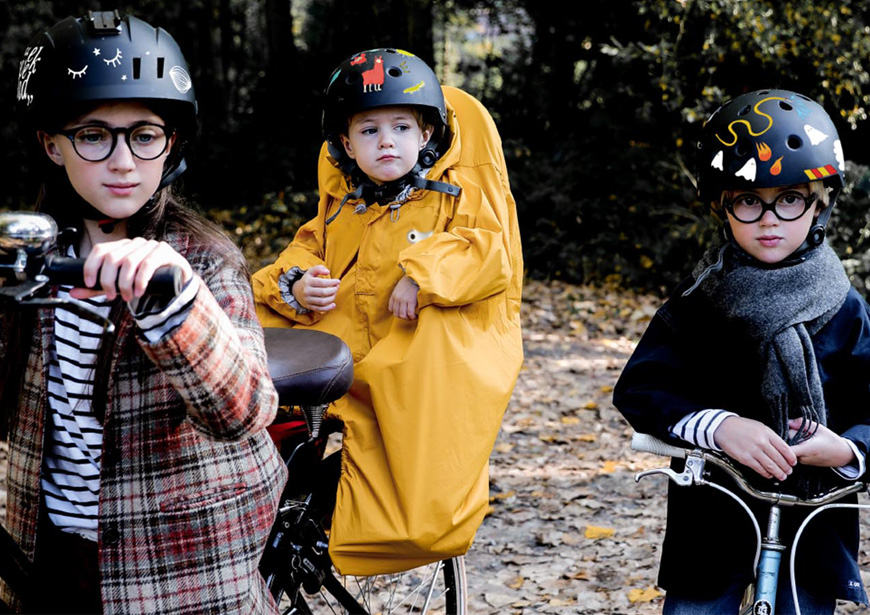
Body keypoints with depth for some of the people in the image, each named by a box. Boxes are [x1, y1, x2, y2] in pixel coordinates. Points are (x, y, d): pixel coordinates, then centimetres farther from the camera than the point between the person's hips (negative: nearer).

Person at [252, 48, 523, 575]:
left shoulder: (458, 194, 2)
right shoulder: (340, 204, 16)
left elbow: (491, 253, -10)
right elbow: (309, 247, 22)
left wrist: (424, 274, -24)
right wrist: (297, 284, -3)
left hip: (431, 343, -4)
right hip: (346, 344, 4)